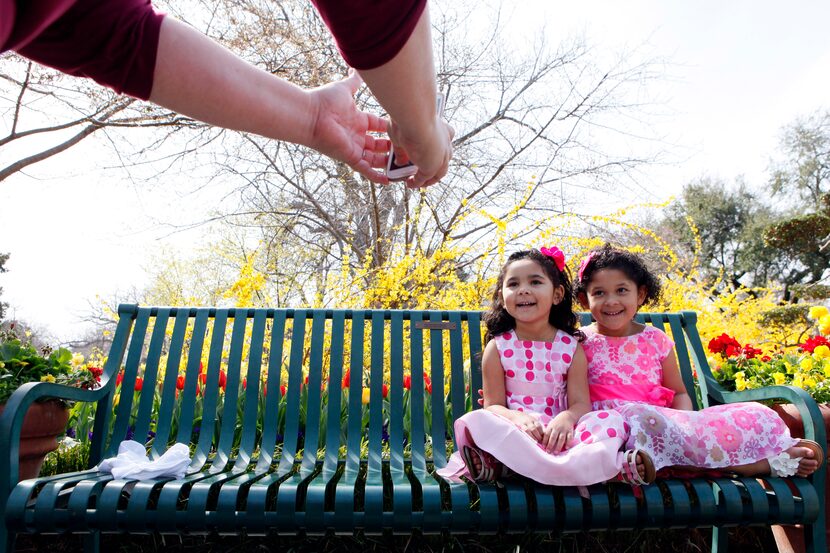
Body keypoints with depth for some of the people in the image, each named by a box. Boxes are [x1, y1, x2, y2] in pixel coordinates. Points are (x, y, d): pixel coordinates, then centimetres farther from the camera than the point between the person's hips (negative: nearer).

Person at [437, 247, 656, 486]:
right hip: (515, 432, -1)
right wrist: (518, 417, -24)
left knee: (611, 420, -24)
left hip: (558, 434, 2)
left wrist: (566, 418, -25)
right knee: (474, 421, -30)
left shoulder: (571, 347, 6)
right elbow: (493, 405, -1)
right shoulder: (498, 347, 3)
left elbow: (580, 403, 0)